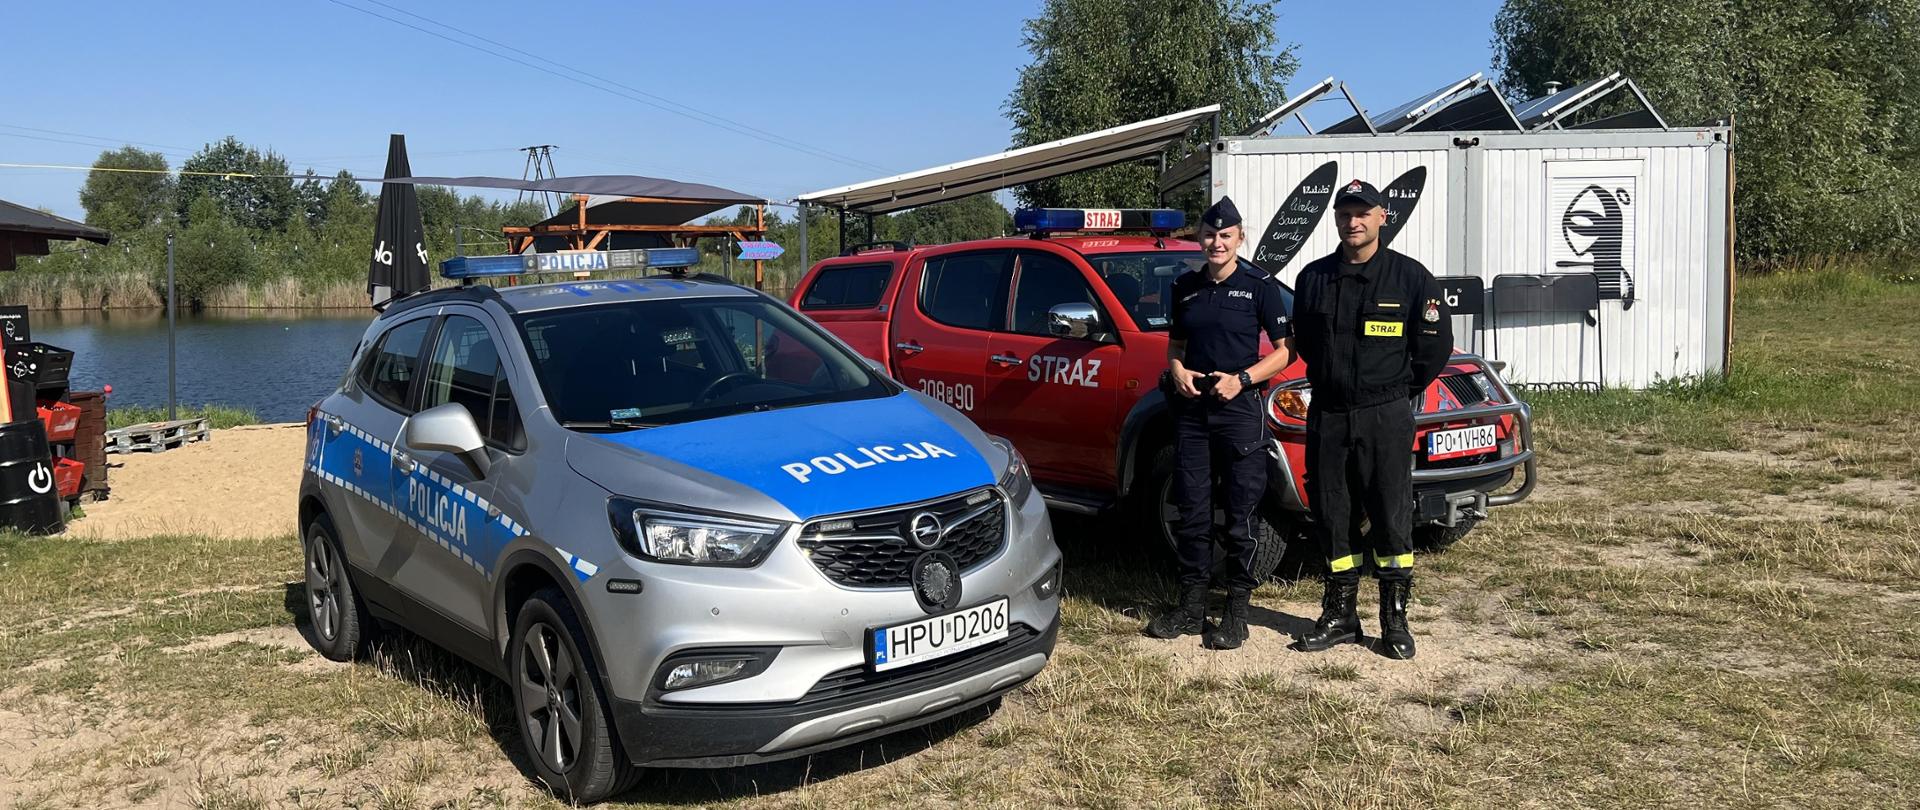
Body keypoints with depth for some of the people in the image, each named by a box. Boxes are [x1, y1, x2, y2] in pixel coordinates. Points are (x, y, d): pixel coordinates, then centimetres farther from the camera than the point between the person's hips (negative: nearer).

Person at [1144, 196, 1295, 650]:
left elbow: (1283, 351, -2)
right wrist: (1177, 371, -1)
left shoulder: (1259, 286, -2)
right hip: (1191, 409, 5)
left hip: (1239, 409, -4)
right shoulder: (1185, 286, 11)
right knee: (1192, 510, 8)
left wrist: (1241, 379, -15)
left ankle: (1236, 612, 9)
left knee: (1240, 515, 0)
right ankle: (1191, 608, 17)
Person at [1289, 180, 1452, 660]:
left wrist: (1404, 388, 5)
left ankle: (1395, 620, 12)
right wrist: (1327, 380, 12)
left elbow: (1436, 342, 1)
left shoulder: (1409, 276, -2)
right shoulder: (1313, 277, 7)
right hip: (1326, 416, 3)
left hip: (1386, 417, -3)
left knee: (1392, 518, 1)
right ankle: (1340, 616, 18)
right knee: (1333, 518, 7)